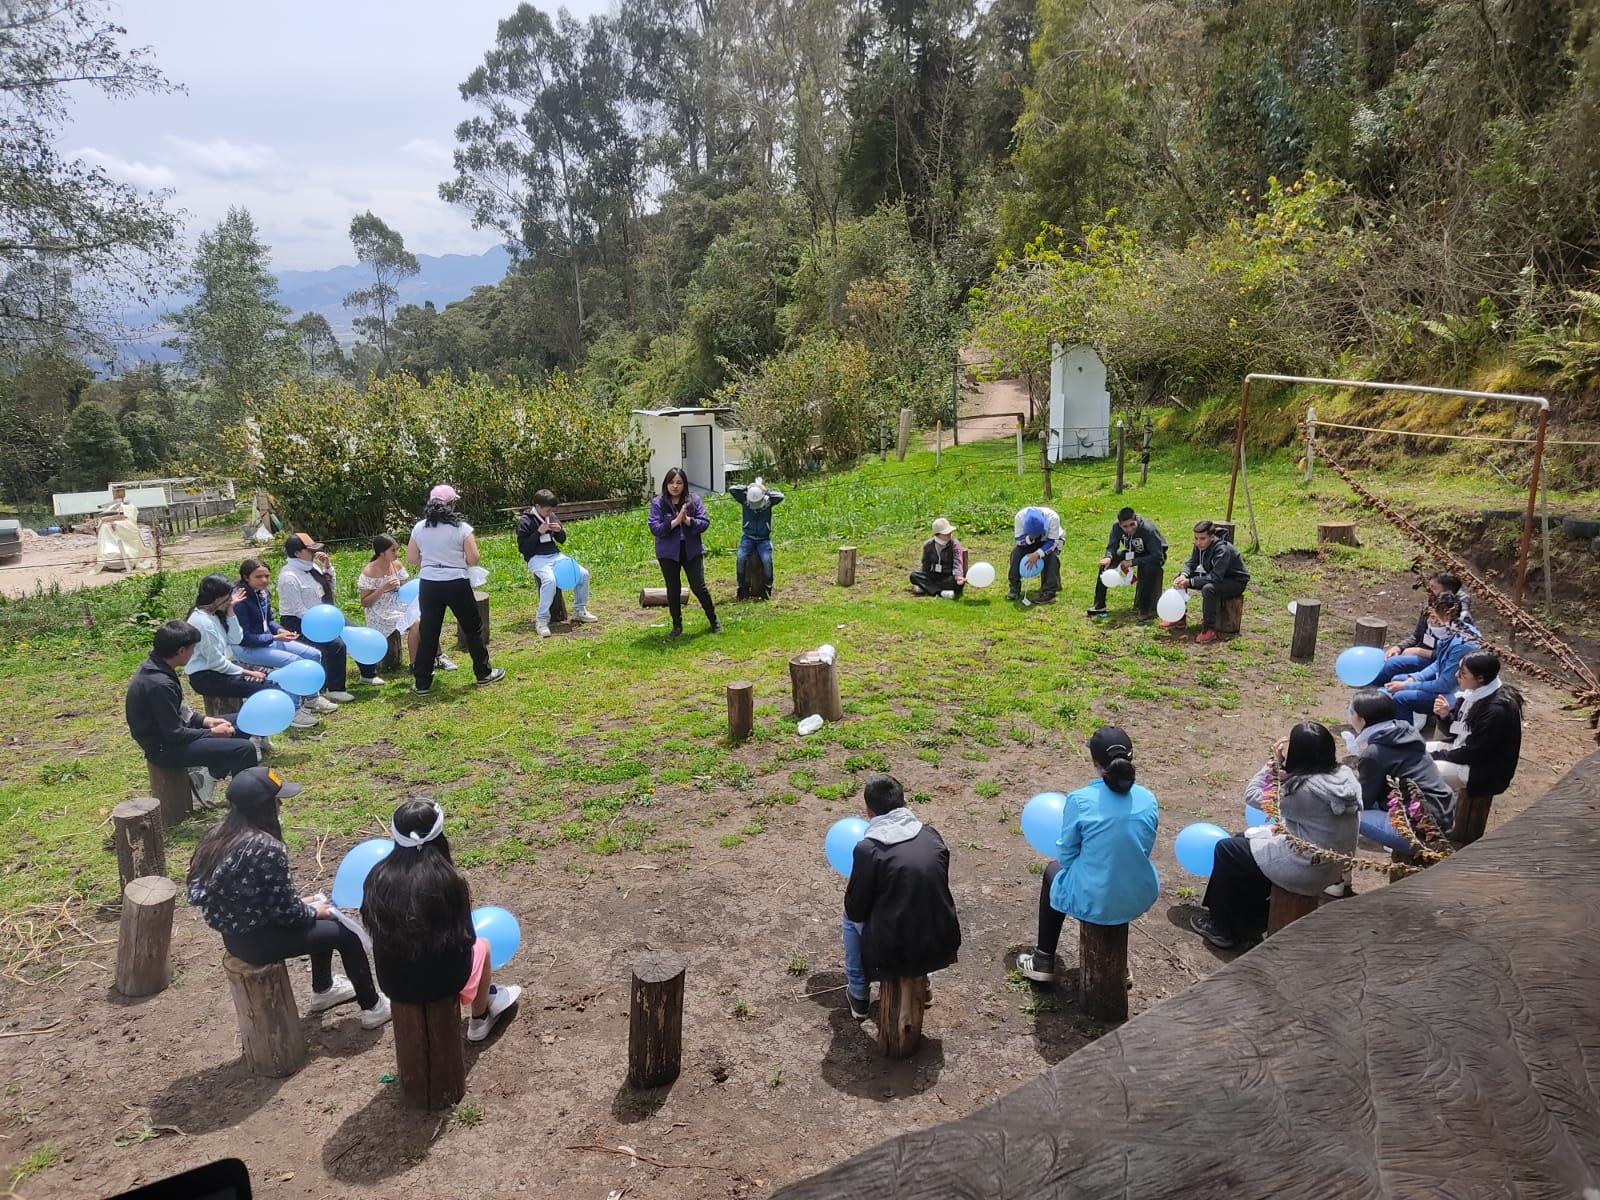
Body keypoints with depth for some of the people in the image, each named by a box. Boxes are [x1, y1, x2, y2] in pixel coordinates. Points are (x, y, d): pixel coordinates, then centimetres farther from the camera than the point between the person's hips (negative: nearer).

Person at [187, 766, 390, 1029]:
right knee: (346, 934, 6)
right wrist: (314, 911, 0)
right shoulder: (267, 848, -29)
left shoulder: (222, 834, -2)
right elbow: (286, 911, -21)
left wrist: (301, 902, 11)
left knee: (325, 922, 25)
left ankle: (323, 991, 44)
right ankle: (373, 1007, 21)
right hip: (254, 939, -9)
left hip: (234, 931, 9)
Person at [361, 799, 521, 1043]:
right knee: (481, 946, 28)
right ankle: (479, 1021, 45)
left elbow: (375, 931, 4)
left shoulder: (378, 876, -11)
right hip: (439, 981, -4)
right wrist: (464, 904, 13)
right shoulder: (447, 879, -20)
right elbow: (465, 939, -8)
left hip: (392, 985, 4)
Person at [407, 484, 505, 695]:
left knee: (427, 634, 8)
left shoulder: (419, 528, 2)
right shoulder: (461, 528, -8)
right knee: (473, 628, 13)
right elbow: (474, 559, -11)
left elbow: (411, 558, 6)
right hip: (457, 584, -3)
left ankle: (421, 683, 10)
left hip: (429, 585, 3)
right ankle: (484, 672, 22)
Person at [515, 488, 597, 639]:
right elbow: (522, 547, -10)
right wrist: (538, 533, -16)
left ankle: (579, 610, 8)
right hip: (536, 558, -6)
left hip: (555, 555, 6)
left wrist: (560, 531, -3)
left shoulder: (552, 517, 12)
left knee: (583, 573, -11)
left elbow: (562, 541, 20)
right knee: (549, 579, -36)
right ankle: (542, 620, -27)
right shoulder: (525, 521, -6)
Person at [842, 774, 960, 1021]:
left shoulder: (868, 849, -15)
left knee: (851, 919, 26)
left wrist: (852, 891, 17)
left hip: (894, 953, -4)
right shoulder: (932, 836, -2)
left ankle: (859, 995, 35)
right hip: (942, 947, 4)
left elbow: (856, 910, -6)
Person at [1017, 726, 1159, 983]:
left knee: (1054, 870, 30)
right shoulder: (1148, 799, -8)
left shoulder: (1080, 800, -20)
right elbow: (1143, 850, 6)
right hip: (1140, 898, 3)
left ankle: (1043, 962, 39)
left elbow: (1066, 857, -8)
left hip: (1093, 903, -3)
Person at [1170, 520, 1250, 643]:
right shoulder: (1200, 545, -8)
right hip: (1214, 576, 9)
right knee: (1179, 580, 1)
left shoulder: (1222, 549, -32)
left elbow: (1215, 577, -37)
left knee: (1208, 588, -39)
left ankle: (1209, 630, -30)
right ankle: (1180, 619, 8)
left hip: (1236, 581, -9)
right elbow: (1191, 563, -2)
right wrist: (1183, 575, -25)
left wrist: (1190, 582, -39)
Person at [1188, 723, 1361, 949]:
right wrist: (1285, 825, 4)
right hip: (1335, 867, 8)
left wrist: (1274, 764, -7)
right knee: (1243, 839, 23)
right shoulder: (1346, 775, -5)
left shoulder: (1303, 789, -28)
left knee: (1226, 849, 9)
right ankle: (1254, 919, 35)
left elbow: (1252, 797, -11)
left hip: (1308, 872, -8)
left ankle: (1221, 928, 23)